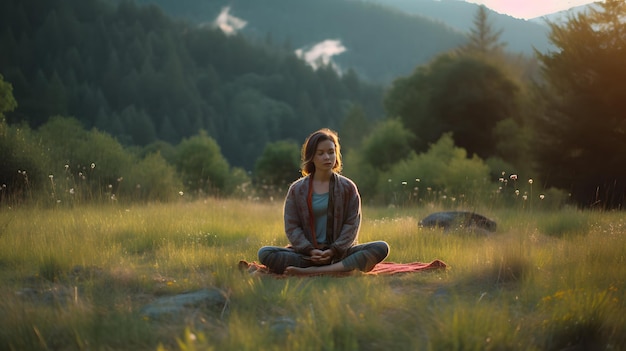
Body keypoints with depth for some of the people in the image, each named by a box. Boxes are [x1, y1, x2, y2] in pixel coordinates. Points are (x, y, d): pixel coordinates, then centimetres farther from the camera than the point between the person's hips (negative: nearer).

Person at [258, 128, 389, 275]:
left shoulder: (348, 187, 7)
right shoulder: (297, 189, 8)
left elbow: (352, 224, 1)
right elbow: (292, 226, 2)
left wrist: (333, 251, -14)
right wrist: (311, 251, -14)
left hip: (339, 251, 0)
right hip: (307, 252, 0)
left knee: (381, 248, -27)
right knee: (264, 253, -24)